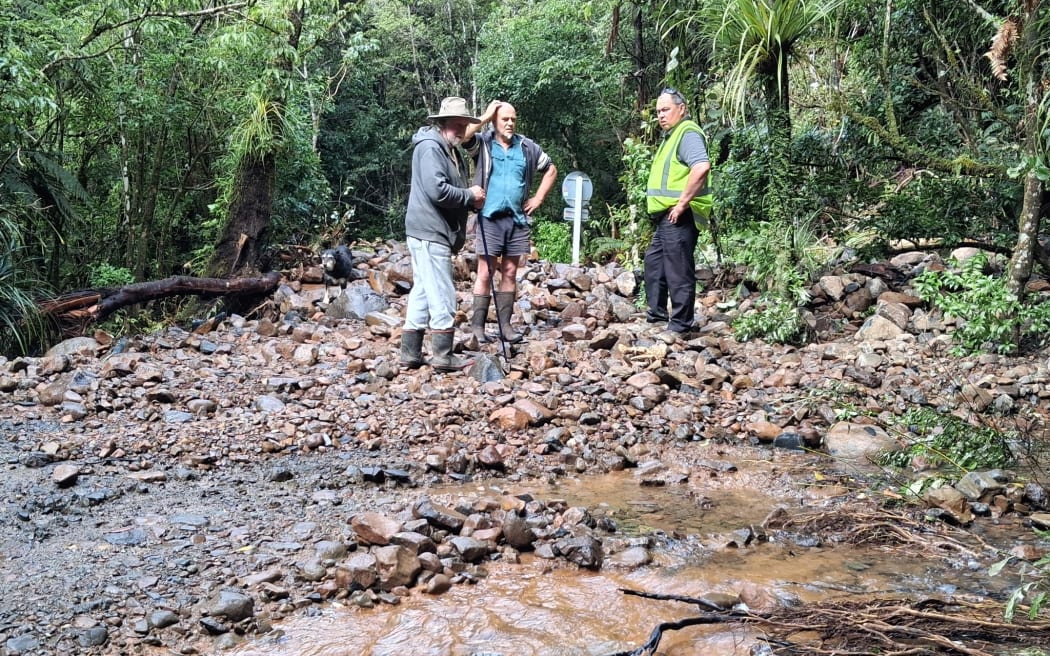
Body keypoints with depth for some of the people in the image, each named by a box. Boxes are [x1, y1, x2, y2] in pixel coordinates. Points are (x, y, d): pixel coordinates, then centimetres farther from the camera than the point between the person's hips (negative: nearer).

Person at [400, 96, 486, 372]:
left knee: (422, 292, 11)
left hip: (436, 233, 10)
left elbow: (455, 189, 23)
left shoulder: (452, 151, 19)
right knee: (442, 295, -7)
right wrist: (470, 196, -12)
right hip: (430, 232, -10)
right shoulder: (430, 147, -13)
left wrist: (472, 200, 2)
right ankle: (443, 354, -2)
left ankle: (410, 352, 16)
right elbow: (437, 191, -24)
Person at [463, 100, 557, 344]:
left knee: (510, 273, 7)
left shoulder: (527, 147, 10)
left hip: (518, 219, 4)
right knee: (485, 273, -4)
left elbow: (551, 170, 22)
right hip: (489, 218, -4)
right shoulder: (482, 143, 0)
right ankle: (478, 325, 1)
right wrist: (485, 117, -12)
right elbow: (461, 135, -21)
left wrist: (538, 198, 12)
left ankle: (504, 324, 13)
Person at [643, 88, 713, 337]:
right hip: (665, 217, 11)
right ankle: (657, 315, 31)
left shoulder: (688, 133, -12)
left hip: (678, 217, -11)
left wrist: (682, 203, -25)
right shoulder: (671, 136, 21)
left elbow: (701, 167, -29)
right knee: (654, 264, 20)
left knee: (678, 271, -6)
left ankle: (679, 326, 0)